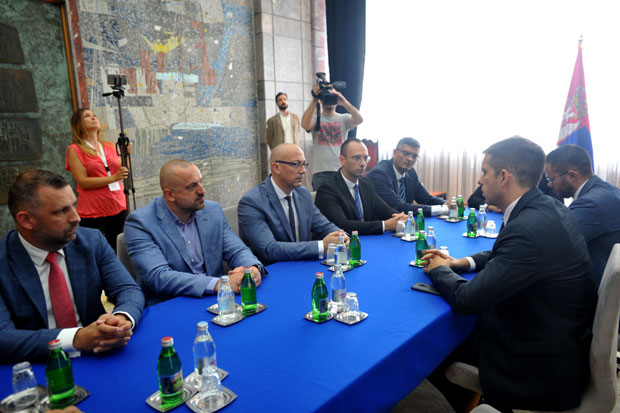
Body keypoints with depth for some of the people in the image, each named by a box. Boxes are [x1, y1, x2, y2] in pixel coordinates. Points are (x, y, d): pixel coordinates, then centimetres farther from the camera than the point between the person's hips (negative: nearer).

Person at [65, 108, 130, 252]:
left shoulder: (110, 146, 13)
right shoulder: (75, 150, -1)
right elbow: (83, 182, -10)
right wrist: (113, 178, -19)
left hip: (118, 208, 4)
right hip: (93, 212, -4)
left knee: (116, 251, 6)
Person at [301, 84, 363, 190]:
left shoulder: (344, 118, 11)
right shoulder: (315, 118, 8)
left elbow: (359, 119, -8)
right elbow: (305, 125, -14)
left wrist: (343, 101, -16)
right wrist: (314, 100, -14)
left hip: (342, 170, 1)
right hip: (320, 171, -1)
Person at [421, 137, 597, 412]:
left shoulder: (529, 228, -32)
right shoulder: (547, 207, -2)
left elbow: (467, 299, -27)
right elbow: (506, 254, 16)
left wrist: (439, 270, -6)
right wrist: (461, 263, 1)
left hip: (543, 364, -8)